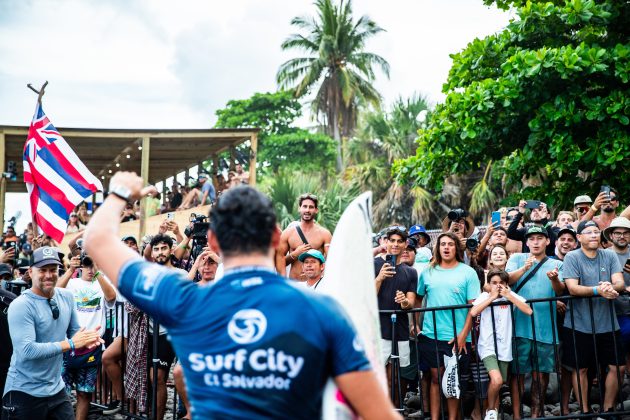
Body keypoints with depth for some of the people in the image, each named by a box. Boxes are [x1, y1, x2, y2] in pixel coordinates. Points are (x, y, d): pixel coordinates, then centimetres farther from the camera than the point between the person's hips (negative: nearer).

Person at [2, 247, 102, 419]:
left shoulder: (66, 297, 4)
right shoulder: (21, 306, -17)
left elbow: (74, 330, 14)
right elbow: (27, 351, -26)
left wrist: (85, 338, -10)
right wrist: (71, 343, -23)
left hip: (57, 388, 6)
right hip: (25, 392, -6)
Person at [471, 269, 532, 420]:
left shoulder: (511, 295, 3)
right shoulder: (484, 296, 0)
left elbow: (528, 311, -10)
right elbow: (473, 312, -18)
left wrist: (509, 296, -12)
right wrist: (492, 297, -13)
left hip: (504, 347, 3)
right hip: (487, 346, -3)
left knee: (498, 384, 9)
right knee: (496, 380, -21)